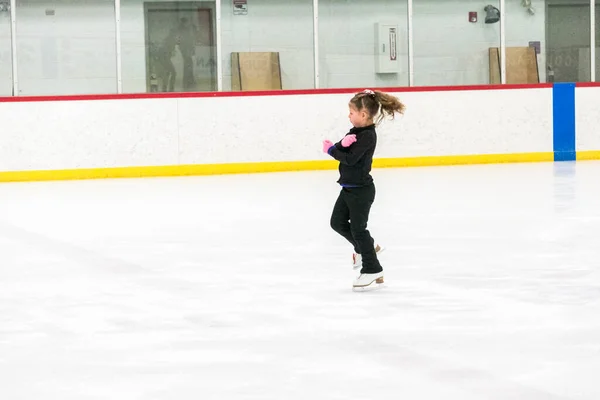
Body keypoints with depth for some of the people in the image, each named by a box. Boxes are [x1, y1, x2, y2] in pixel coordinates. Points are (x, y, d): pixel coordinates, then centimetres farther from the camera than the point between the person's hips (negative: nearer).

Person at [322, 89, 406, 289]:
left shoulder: (367, 136, -20)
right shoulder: (356, 131, 10)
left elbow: (350, 159, -27)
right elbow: (342, 151, 3)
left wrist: (331, 150, -14)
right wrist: (342, 144, -20)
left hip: (361, 190, -10)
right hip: (349, 188, 10)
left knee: (358, 227, -2)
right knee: (338, 222, 14)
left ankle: (372, 269, 7)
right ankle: (366, 247, 31)